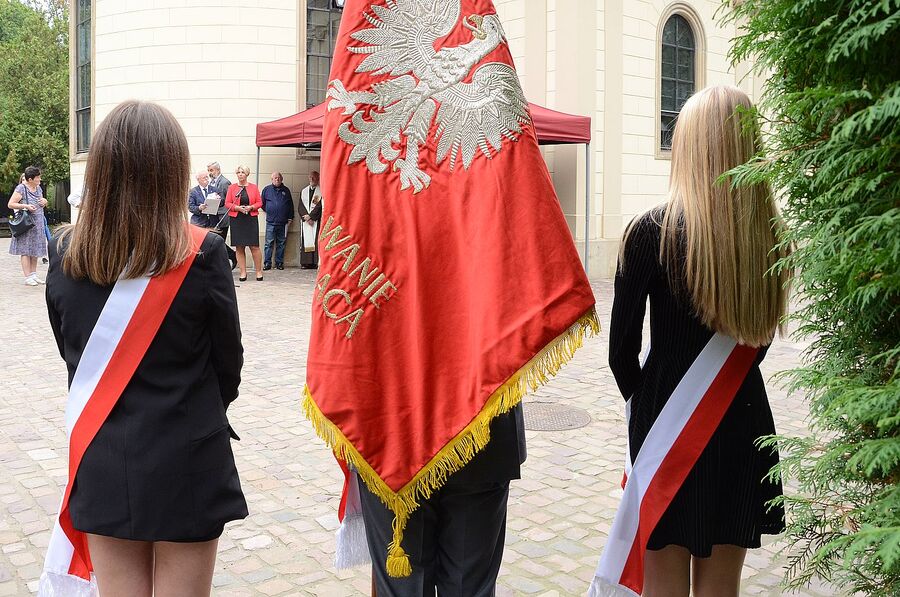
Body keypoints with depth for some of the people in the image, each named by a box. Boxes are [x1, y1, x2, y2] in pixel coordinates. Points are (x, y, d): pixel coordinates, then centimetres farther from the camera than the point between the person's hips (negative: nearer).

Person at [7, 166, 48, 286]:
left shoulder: (38, 188, 12)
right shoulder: (21, 188, -10)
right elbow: (10, 204, -12)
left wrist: (44, 202, 4)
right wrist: (25, 206, -22)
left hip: (38, 224, 7)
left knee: (35, 250, 9)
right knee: (26, 251, -4)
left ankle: (34, 275, 16)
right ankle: (27, 277, -3)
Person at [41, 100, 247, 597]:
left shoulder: (66, 254, -6)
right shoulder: (201, 254, -16)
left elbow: (71, 353, 5)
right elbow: (228, 362, -5)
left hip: (101, 464, 3)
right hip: (186, 463, -3)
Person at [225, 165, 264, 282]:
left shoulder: (254, 187, 7)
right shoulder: (232, 187, 7)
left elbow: (259, 202, 6)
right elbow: (227, 203, 4)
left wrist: (251, 207, -12)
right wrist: (237, 208, -13)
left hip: (251, 219, -1)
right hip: (236, 220, 1)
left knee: (254, 246, -4)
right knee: (239, 247, 1)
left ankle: (259, 271, 6)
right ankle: (243, 272, 7)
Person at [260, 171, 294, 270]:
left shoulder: (286, 190, 11)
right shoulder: (267, 189, 7)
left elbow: (291, 205, 15)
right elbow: (262, 203, 15)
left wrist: (290, 218, 10)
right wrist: (268, 211, 7)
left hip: (283, 222, 2)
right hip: (270, 222, -2)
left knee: (281, 244, 5)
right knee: (269, 243, -5)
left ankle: (279, 263, 10)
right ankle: (267, 263, -2)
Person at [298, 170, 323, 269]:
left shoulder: (321, 191, 2)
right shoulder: (303, 191, 17)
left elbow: (320, 206, -7)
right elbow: (300, 206, 9)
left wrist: (311, 216, -11)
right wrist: (306, 217, -6)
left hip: (316, 220, -4)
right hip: (305, 220, 4)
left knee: (315, 240, -9)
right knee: (305, 241, 0)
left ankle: (316, 262, -12)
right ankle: (306, 263, 0)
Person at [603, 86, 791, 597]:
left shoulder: (652, 232, -14)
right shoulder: (774, 236, -4)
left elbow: (622, 348, -8)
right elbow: (761, 335, 7)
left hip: (665, 420, -3)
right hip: (743, 417, 4)